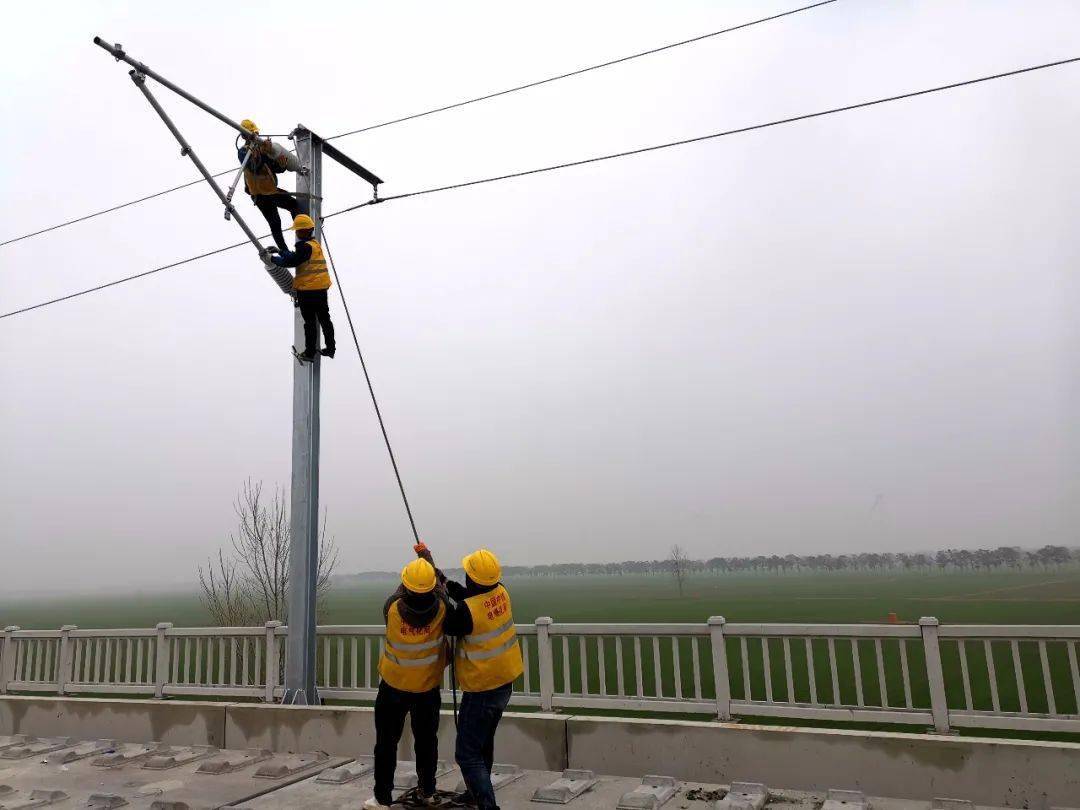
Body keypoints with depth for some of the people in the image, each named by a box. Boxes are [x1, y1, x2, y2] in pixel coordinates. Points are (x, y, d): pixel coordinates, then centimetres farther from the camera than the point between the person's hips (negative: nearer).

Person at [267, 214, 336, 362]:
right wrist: (280, 251, 12)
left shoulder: (306, 246, -15)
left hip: (308, 290, -9)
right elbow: (295, 256, 17)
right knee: (324, 319, 14)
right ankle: (330, 348, 21)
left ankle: (309, 353, 5)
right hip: (321, 288, 9)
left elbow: (292, 261, -19)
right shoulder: (315, 244, 15)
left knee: (310, 322, -2)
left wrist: (272, 259, -10)